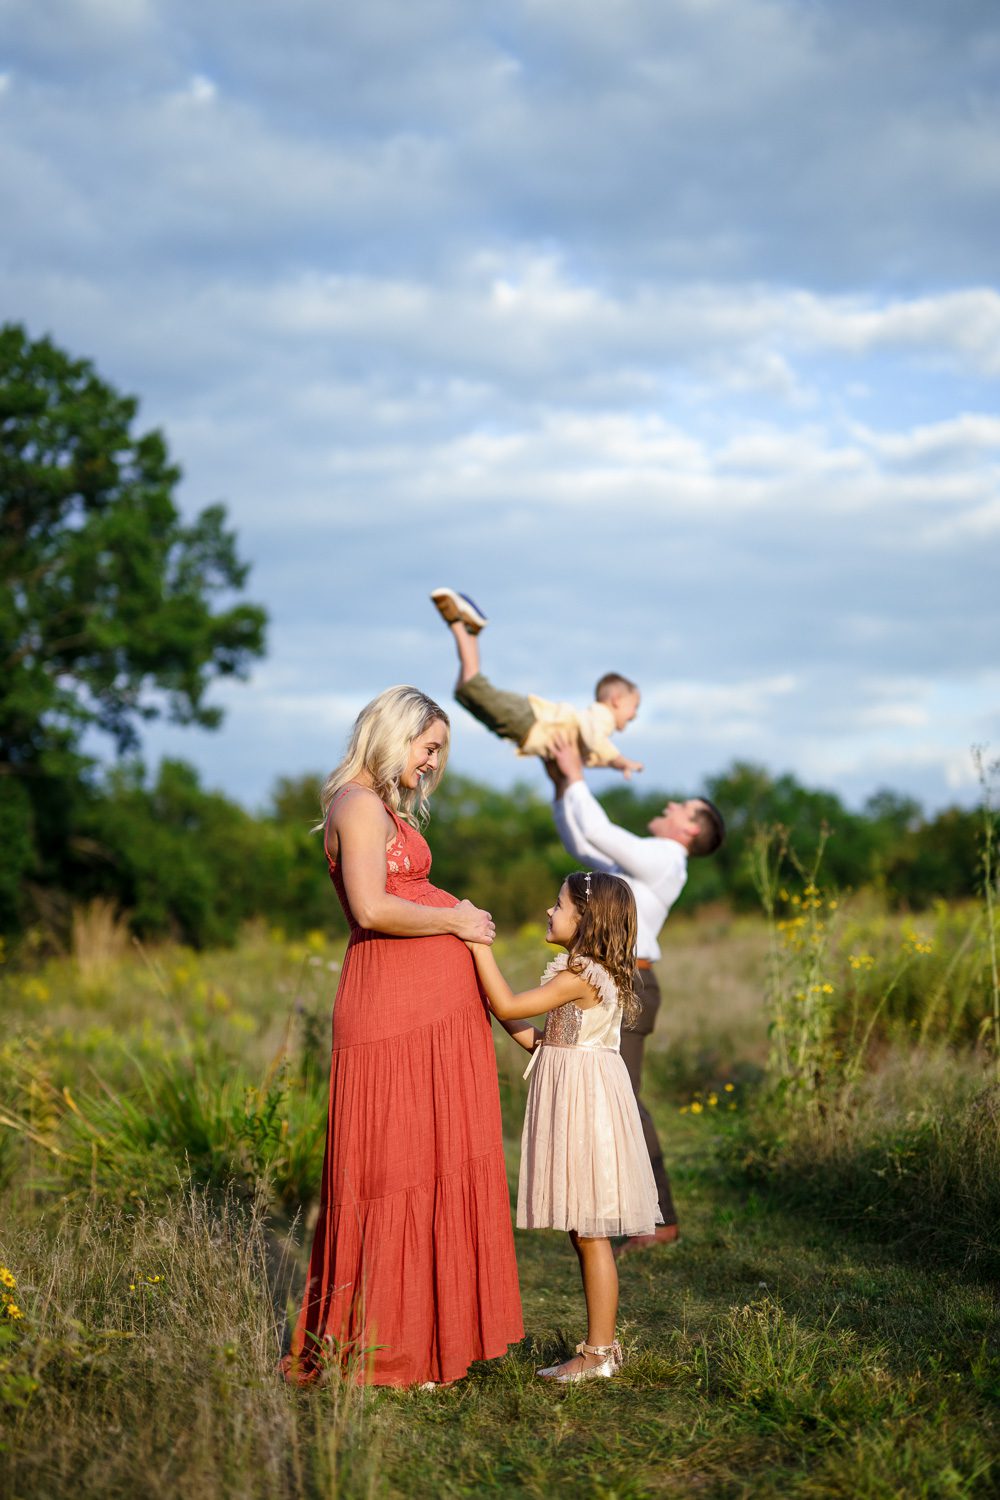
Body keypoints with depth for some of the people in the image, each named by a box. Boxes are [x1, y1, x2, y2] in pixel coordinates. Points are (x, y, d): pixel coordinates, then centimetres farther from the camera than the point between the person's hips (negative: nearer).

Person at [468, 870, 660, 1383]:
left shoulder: (580, 975, -16)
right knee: (584, 1234, 13)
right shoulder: (594, 974, 15)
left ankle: (599, 1351, 0)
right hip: (573, 1101, 10)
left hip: (586, 1104, -10)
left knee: (590, 1234, -5)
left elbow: (508, 1005, -20)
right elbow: (546, 1041, 17)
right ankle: (603, 1343, 20)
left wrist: (479, 944, -16)